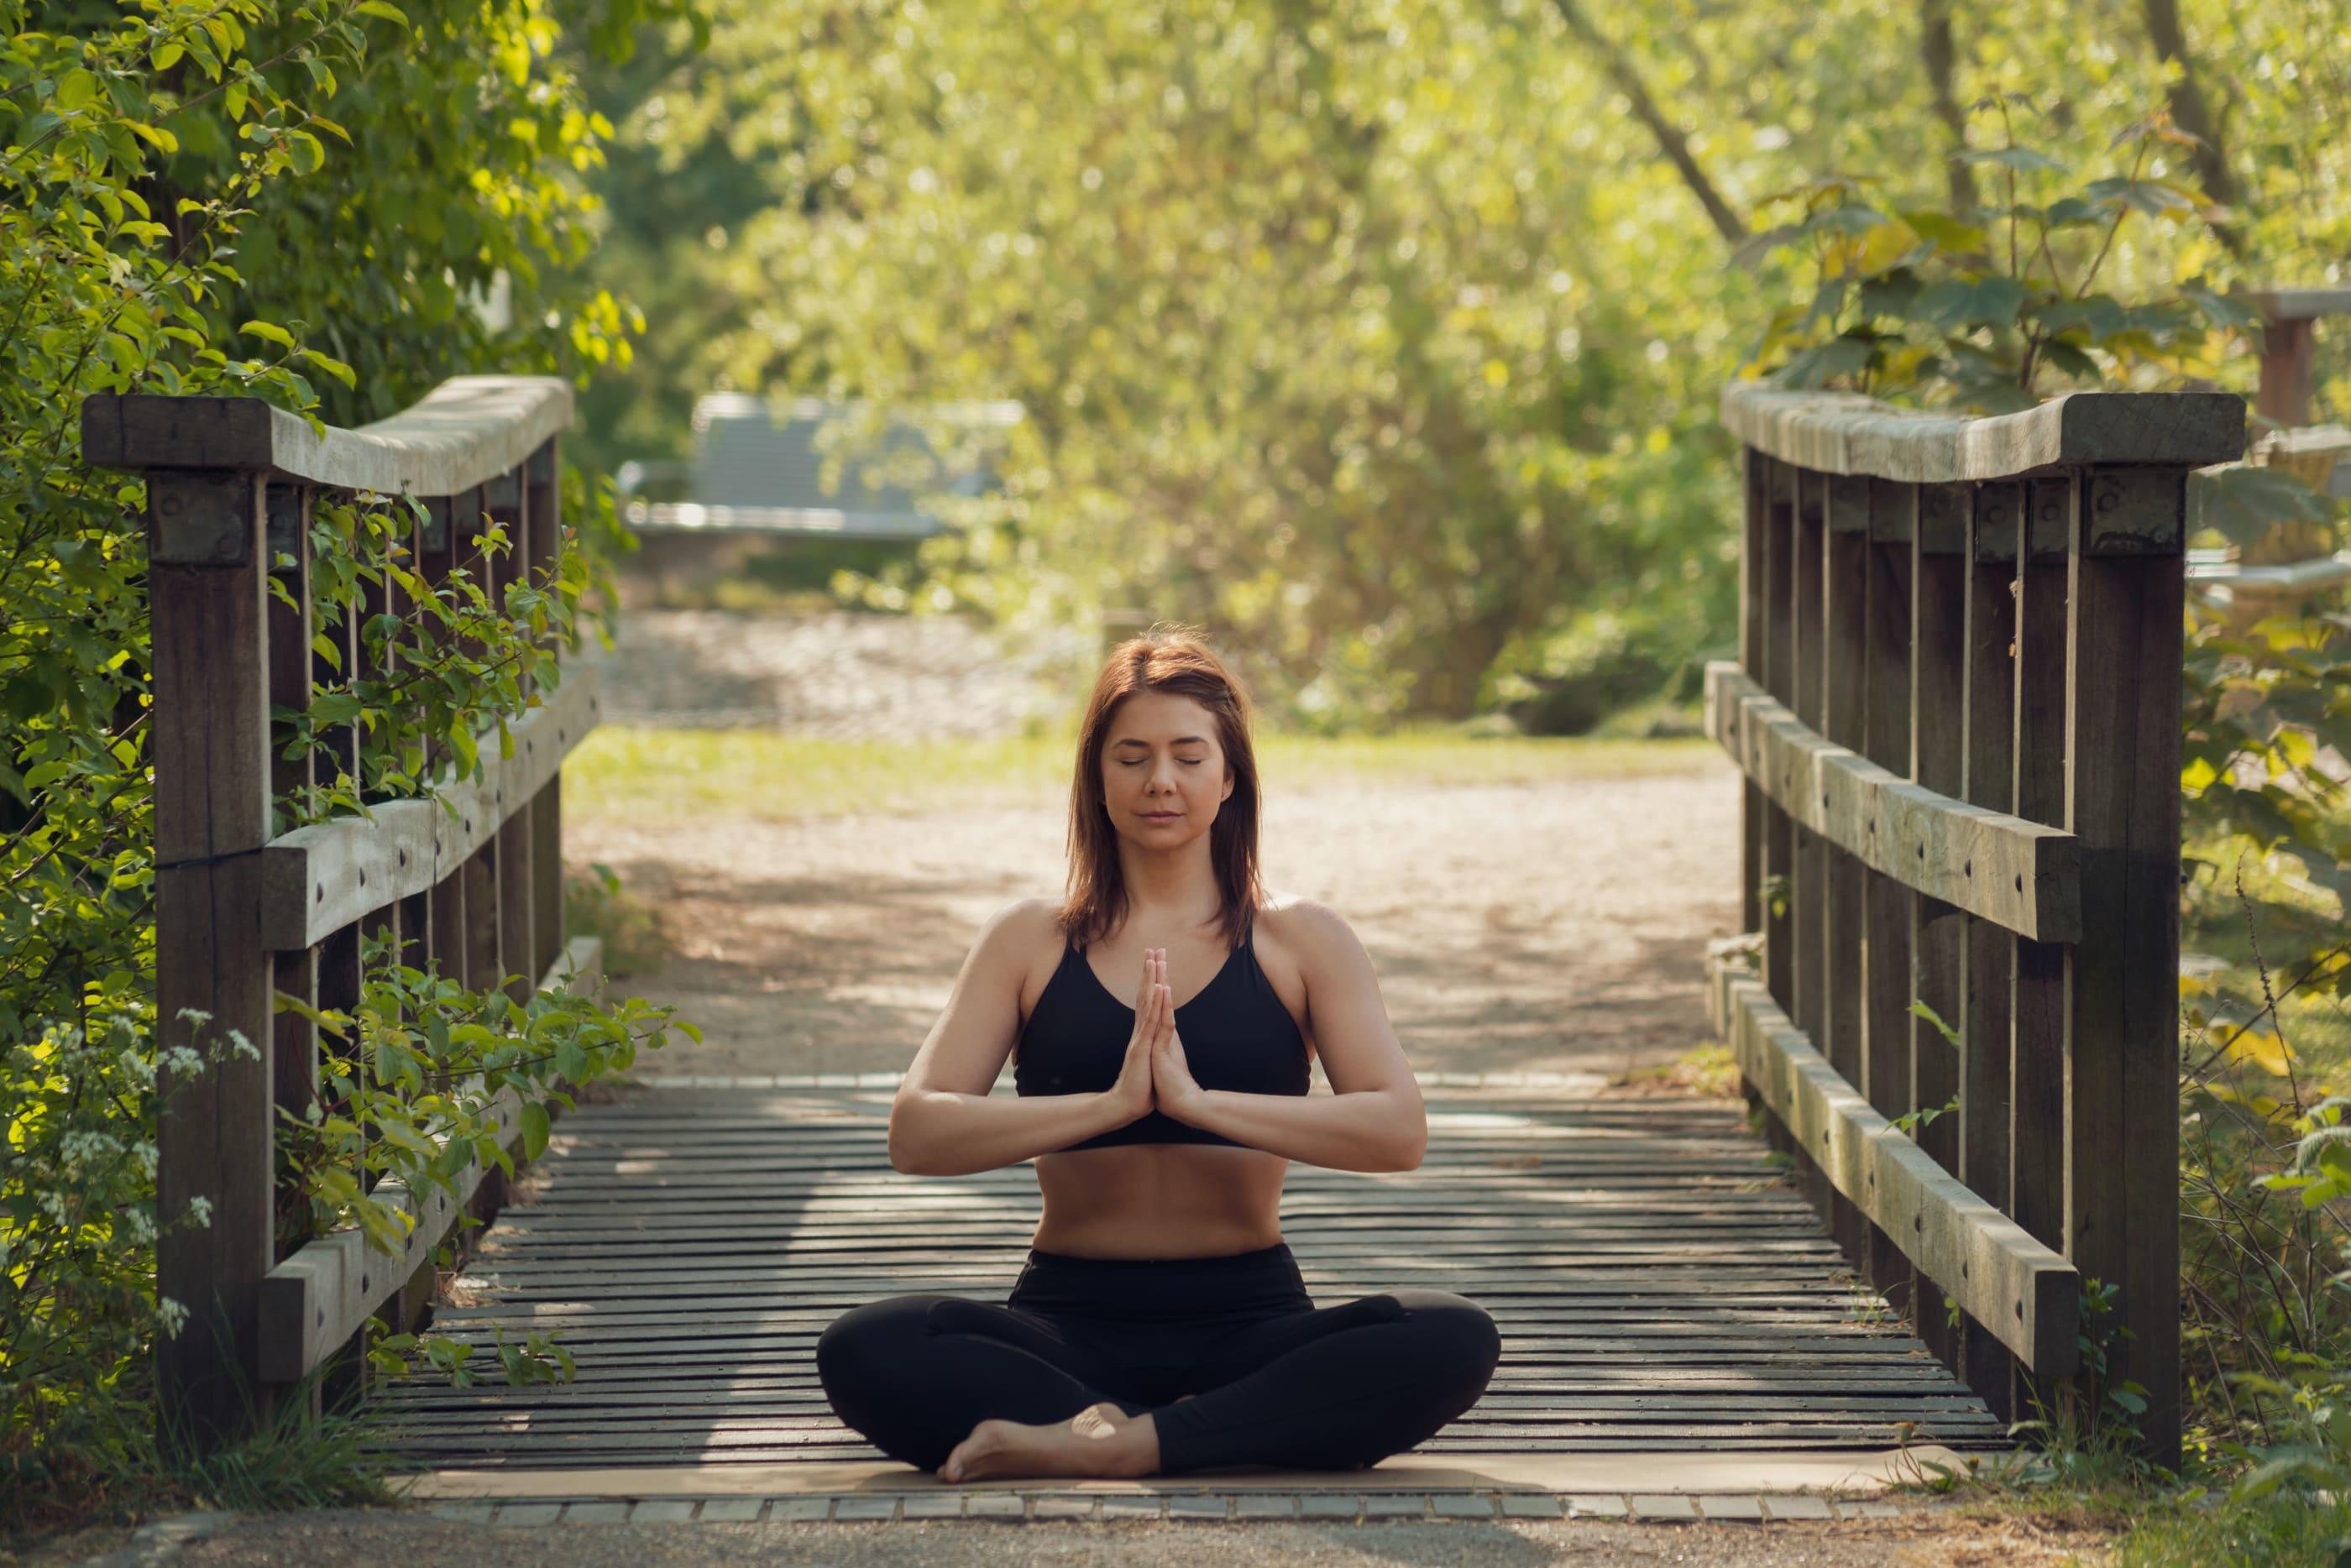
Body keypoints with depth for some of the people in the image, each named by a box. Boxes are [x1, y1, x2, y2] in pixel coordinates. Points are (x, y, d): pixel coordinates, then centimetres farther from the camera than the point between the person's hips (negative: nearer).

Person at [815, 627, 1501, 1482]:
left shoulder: (1301, 942, 8)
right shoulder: (1031, 941, 9)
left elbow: (1399, 1131, -7)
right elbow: (916, 1133, -4)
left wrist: (1201, 1100, -18)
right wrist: (1111, 1104, -17)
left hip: (1250, 1322, 0)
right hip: (1072, 1325, 0)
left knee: (1453, 1340, -29)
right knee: (864, 1350, -30)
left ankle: (1115, 1443, -30)